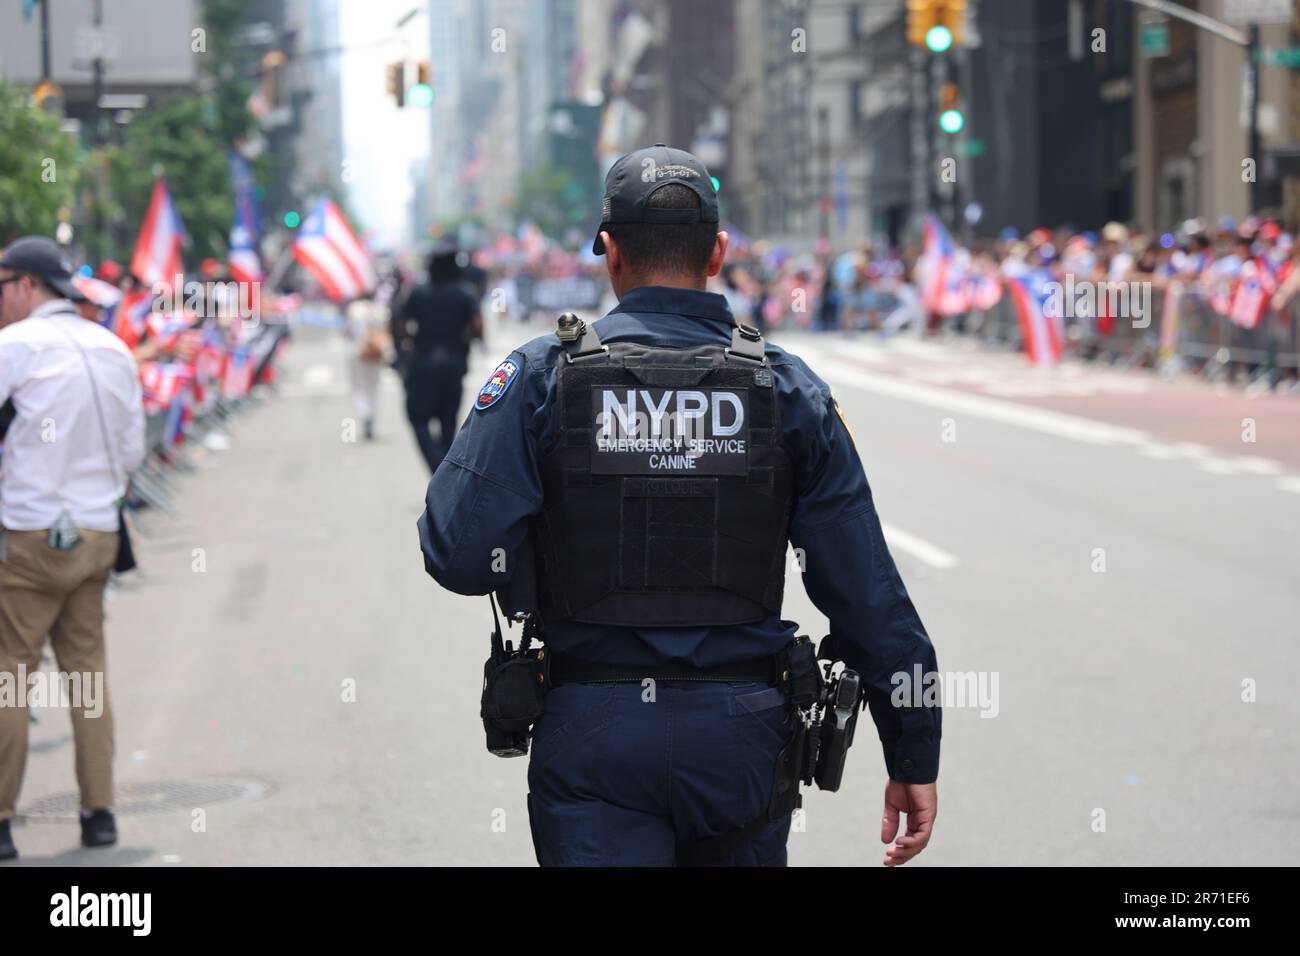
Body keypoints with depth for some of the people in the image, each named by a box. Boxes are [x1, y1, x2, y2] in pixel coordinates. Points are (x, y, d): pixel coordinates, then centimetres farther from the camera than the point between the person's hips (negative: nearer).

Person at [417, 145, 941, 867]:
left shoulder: (542, 376, -4)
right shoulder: (789, 388, 1)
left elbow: (459, 556, -13)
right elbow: (867, 594, -2)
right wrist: (914, 755, 4)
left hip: (592, 736, -2)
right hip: (740, 735, 2)